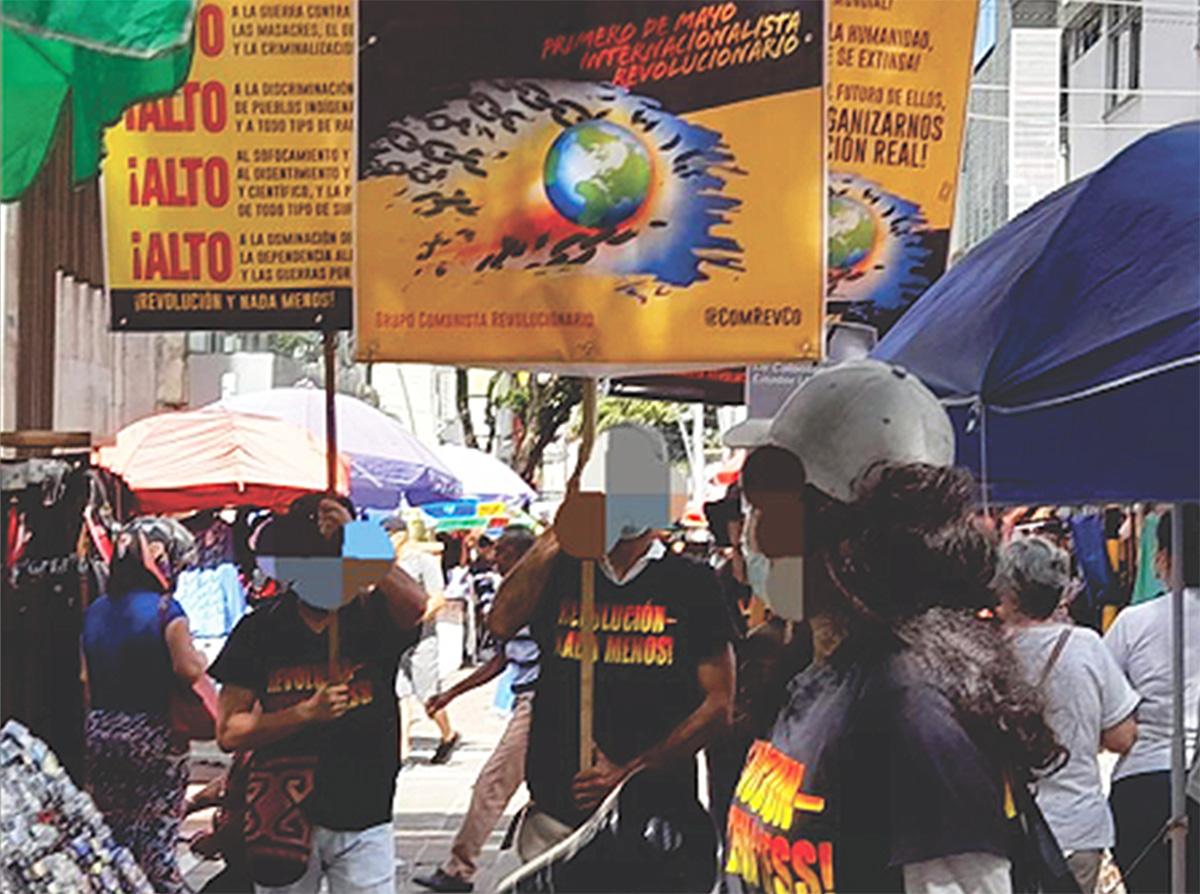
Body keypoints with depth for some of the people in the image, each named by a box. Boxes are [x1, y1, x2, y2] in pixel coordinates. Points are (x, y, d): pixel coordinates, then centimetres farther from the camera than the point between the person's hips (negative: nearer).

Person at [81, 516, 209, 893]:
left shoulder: (95, 611, 7)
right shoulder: (165, 610, -13)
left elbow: (86, 676, 13)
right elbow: (189, 669, -19)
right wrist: (199, 658, 1)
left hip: (101, 731, 6)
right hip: (153, 733, -6)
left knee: (112, 837, 13)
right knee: (157, 838, 0)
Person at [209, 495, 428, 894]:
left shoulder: (374, 617, -2)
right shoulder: (261, 629, 2)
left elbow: (415, 605, -27)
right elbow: (228, 732, -1)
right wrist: (306, 713, -14)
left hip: (362, 821, -1)